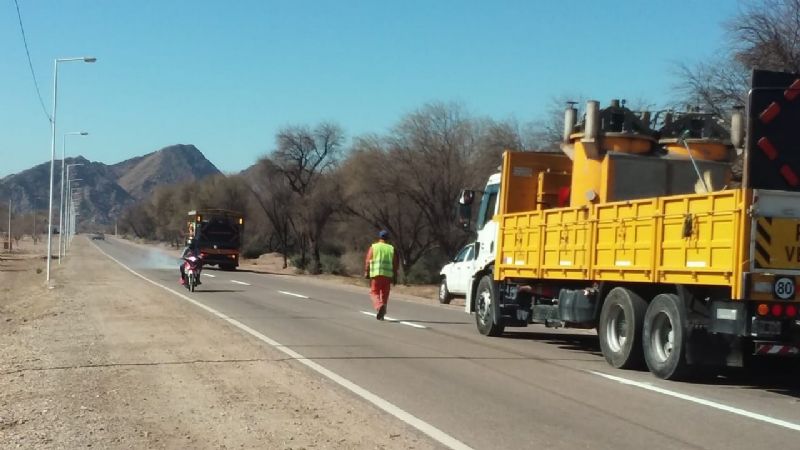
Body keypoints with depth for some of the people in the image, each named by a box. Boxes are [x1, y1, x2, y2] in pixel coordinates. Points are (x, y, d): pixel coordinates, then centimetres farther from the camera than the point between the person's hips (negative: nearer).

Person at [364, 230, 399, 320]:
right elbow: (395, 264, 6)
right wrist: (395, 276, 9)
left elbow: (368, 261, -4)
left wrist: (366, 272, -1)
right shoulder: (391, 248, 9)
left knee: (374, 292, 4)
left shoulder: (373, 247, 4)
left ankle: (379, 306, -24)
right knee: (384, 294, 11)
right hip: (388, 274, 2)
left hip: (375, 273, -2)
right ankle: (381, 314, 13)